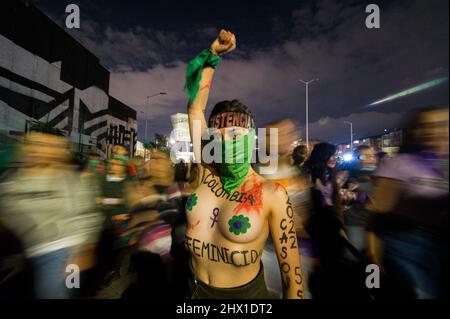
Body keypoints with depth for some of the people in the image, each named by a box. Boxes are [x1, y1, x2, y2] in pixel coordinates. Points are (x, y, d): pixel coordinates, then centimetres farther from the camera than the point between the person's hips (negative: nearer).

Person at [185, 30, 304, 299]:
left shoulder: (272, 195, -20)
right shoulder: (207, 173, -10)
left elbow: (293, 275, -14)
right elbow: (196, 107, -6)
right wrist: (213, 55, -3)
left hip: (245, 292, -3)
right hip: (196, 289, 4)